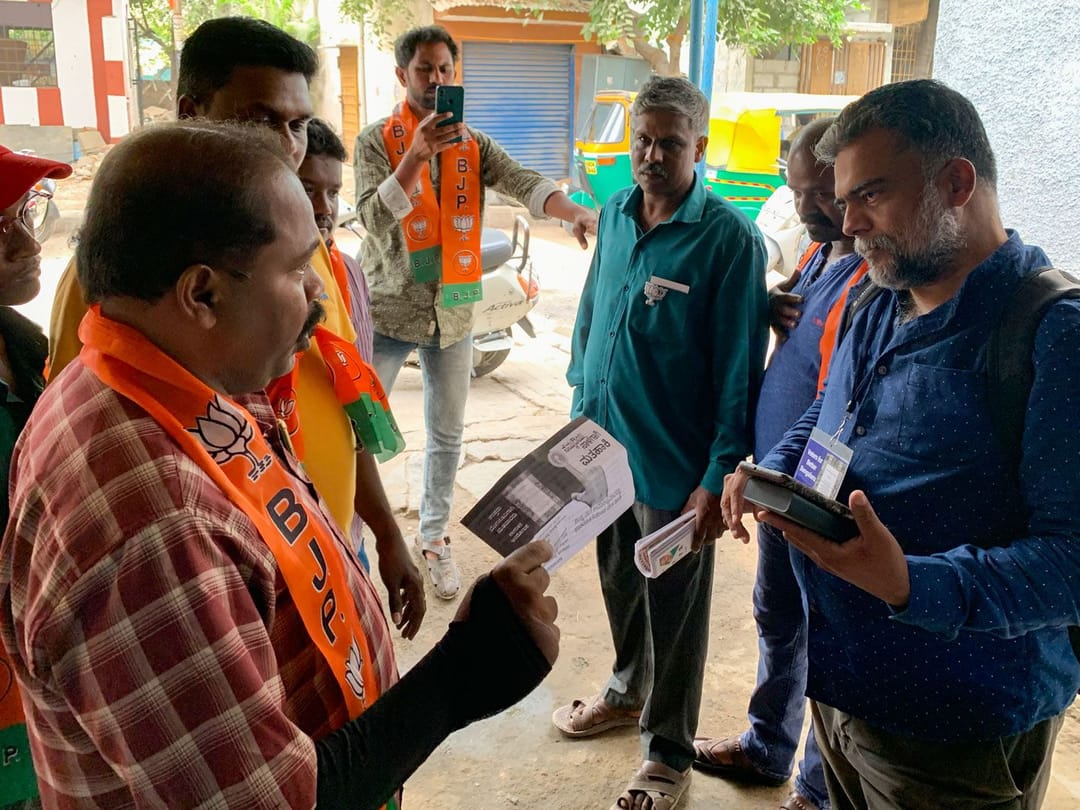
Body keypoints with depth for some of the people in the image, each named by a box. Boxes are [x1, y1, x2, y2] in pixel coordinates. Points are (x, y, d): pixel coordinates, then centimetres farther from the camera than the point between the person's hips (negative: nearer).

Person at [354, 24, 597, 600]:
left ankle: (433, 539, 29)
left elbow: (522, 183, -14)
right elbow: (374, 218, -19)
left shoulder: (473, 145, 4)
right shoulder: (376, 141, -5)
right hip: (388, 308, -3)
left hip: (452, 311, 3)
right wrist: (417, 155, -32)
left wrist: (575, 212, -34)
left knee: (447, 434, 12)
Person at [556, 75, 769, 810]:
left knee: (674, 612, 10)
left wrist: (719, 476, -18)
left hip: (674, 465, -6)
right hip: (603, 446, 6)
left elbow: (739, 370, -16)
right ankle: (628, 691, 49)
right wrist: (582, 406, 14)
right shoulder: (616, 214, 3)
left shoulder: (730, 239, -16)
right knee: (620, 584, 24)